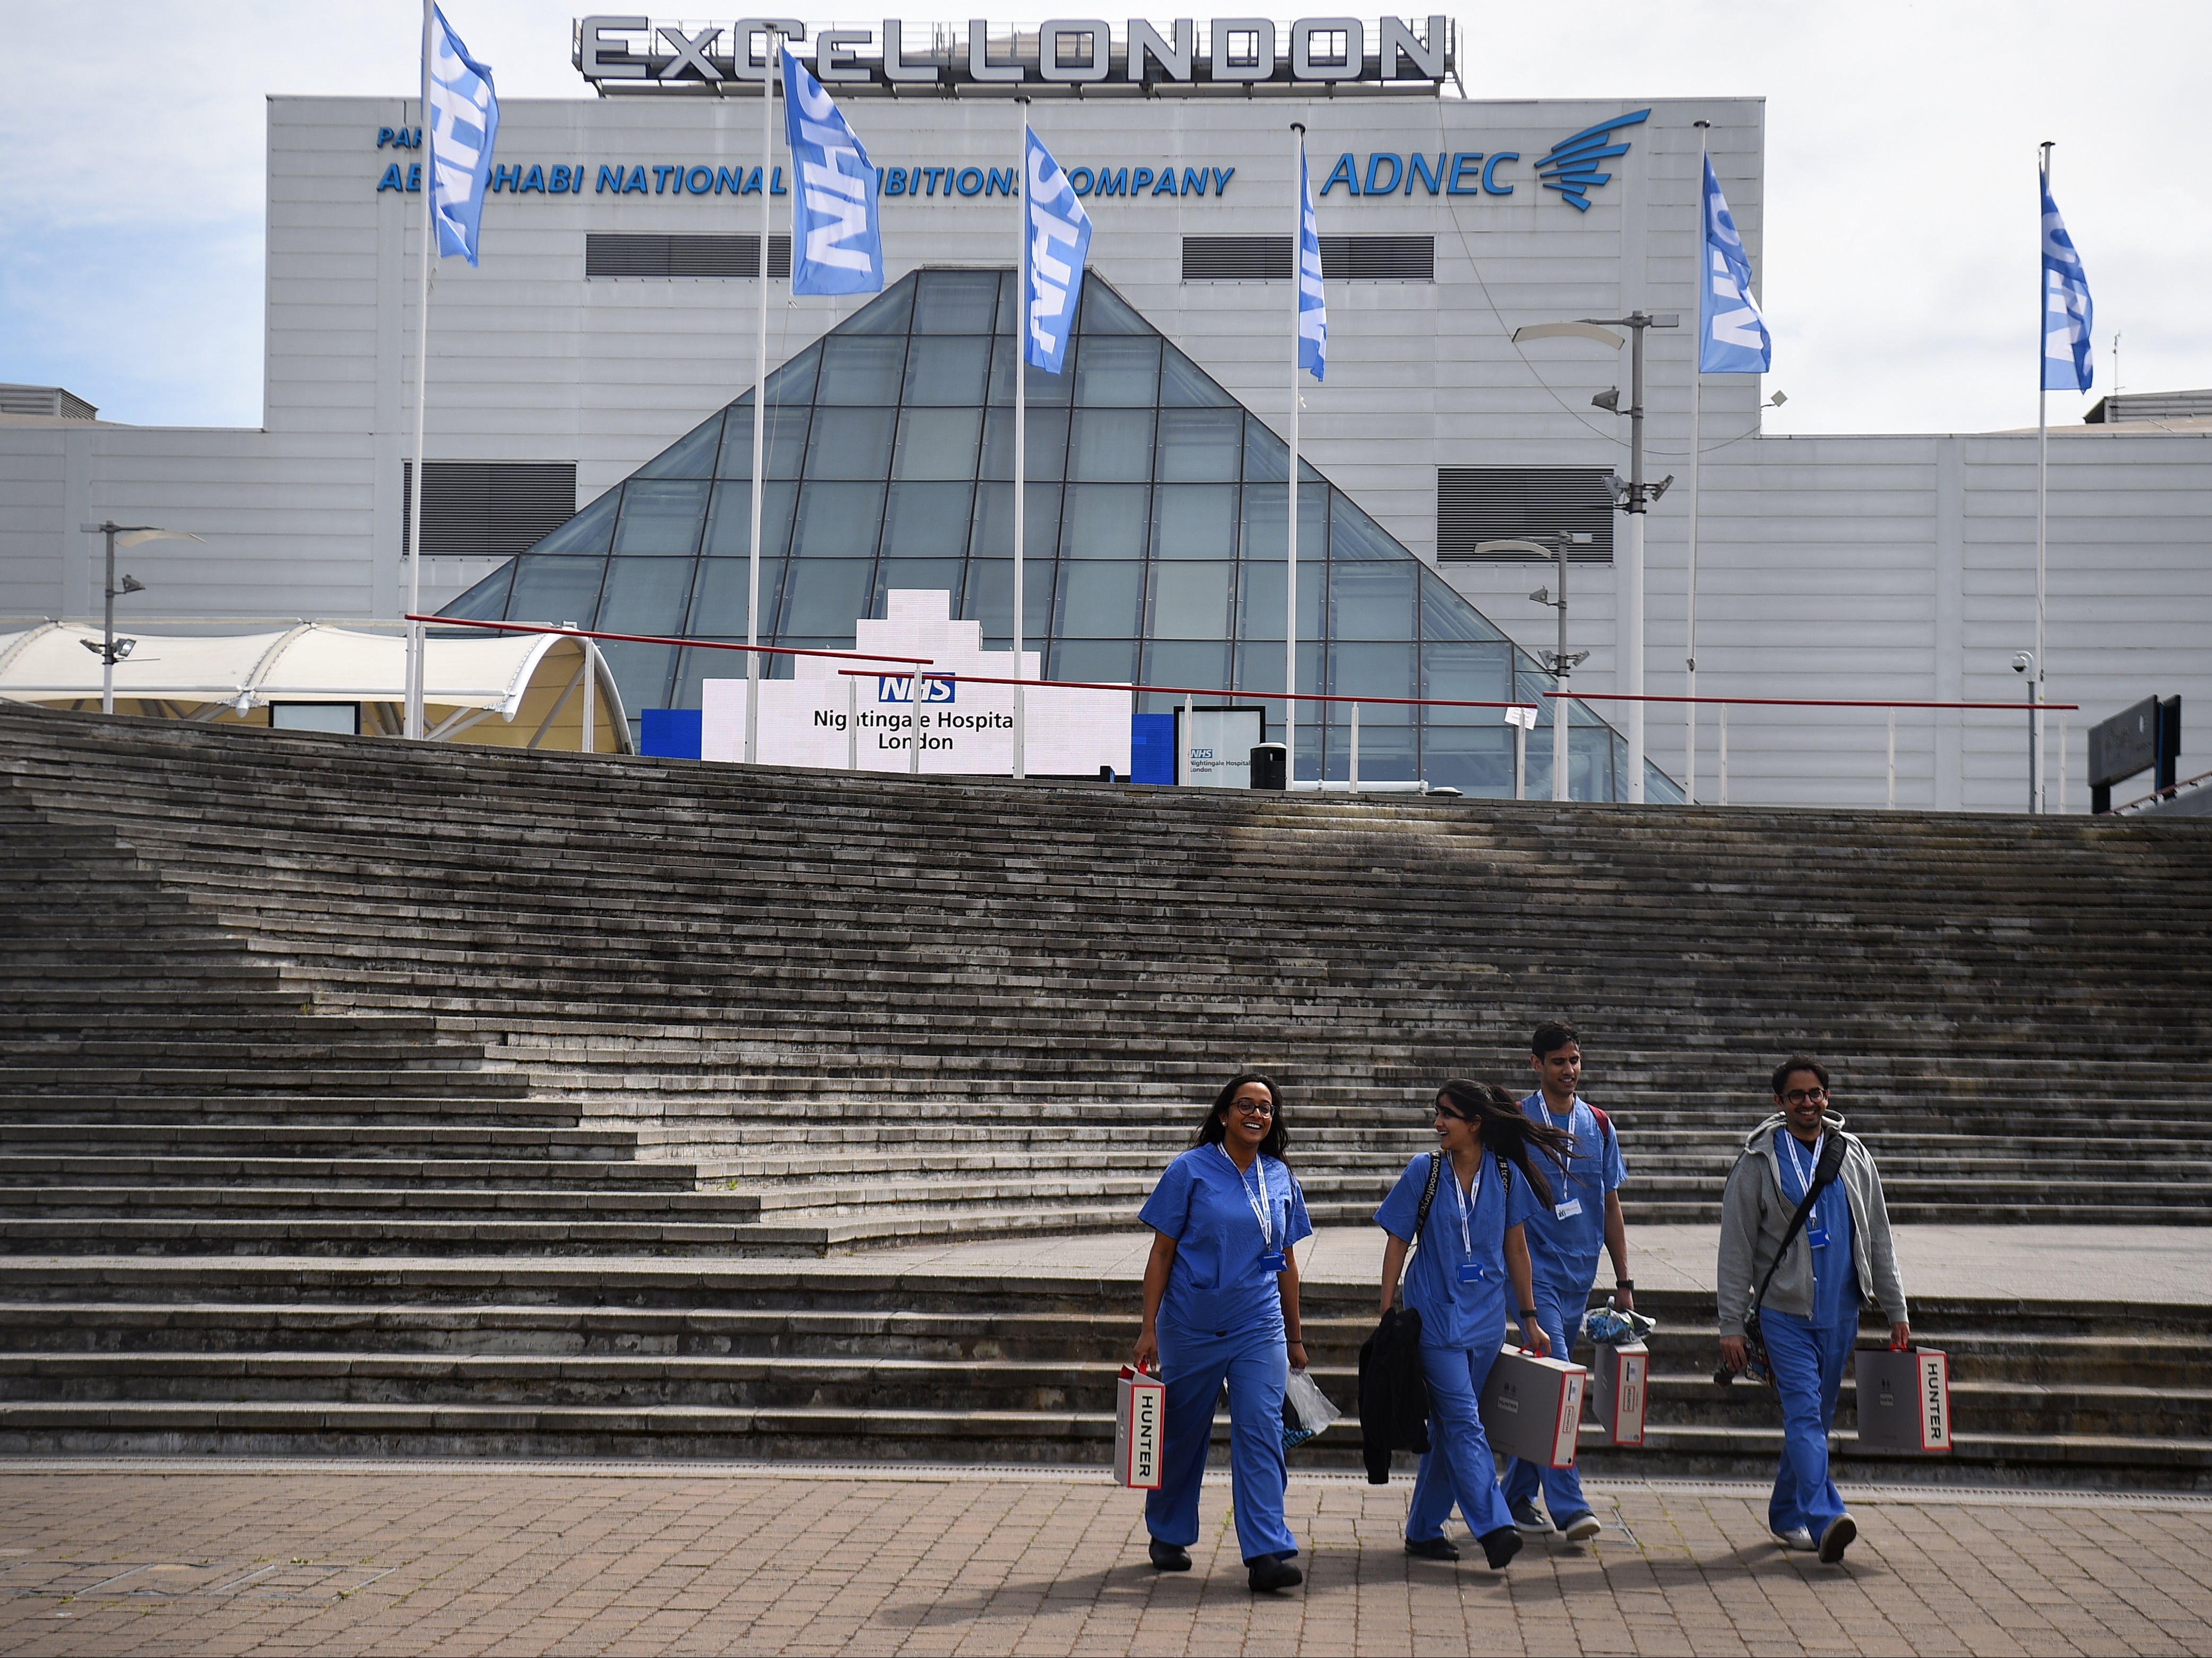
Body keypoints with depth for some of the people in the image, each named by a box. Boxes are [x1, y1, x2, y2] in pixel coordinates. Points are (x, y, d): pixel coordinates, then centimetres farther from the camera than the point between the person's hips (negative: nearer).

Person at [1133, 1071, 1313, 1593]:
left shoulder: (1280, 1178, 7)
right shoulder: (1191, 1170, -4)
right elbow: (1162, 1253, -3)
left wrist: (1295, 1336, 17)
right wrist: (1149, 1328, -7)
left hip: (1260, 1329, 2)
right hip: (1192, 1327, -2)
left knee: (1261, 1432, -9)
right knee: (1183, 1432, 10)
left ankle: (1267, 1553, -12)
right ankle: (1169, 1536, 30)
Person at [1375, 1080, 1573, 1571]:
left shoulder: (1505, 1174, 2)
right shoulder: (1424, 1172, -4)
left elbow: (1516, 1248, 10)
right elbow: (1397, 1244, 0)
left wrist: (1529, 1318, 12)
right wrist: (1387, 1315, -4)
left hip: (1485, 1319, 3)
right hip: (1435, 1316, -3)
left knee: (1449, 1425, 10)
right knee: (1463, 1424, -12)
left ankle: (1424, 1530, 19)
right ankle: (1494, 1529, -19)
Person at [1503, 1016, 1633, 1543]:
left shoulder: (1599, 1126, 10)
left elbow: (1610, 1208, 15)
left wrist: (1624, 1282, 12)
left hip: (1580, 1274, 5)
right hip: (1535, 1270, -5)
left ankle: (1518, 1495, 21)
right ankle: (1568, 1506, -18)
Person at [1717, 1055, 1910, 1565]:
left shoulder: (1853, 1156, 9)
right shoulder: (1759, 1163, -1)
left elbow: (1878, 1238, 15)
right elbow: (1736, 1249, 0)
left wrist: (1895, 1311, 11)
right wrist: (1732, 1326, -4)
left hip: (1839, 1313, 4)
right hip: (1784, 1312, -4)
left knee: (1816, 1418, 10)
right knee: (1804, 1414, -16)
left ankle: (1787, 1514, 25)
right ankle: (1825, 1518, -28)